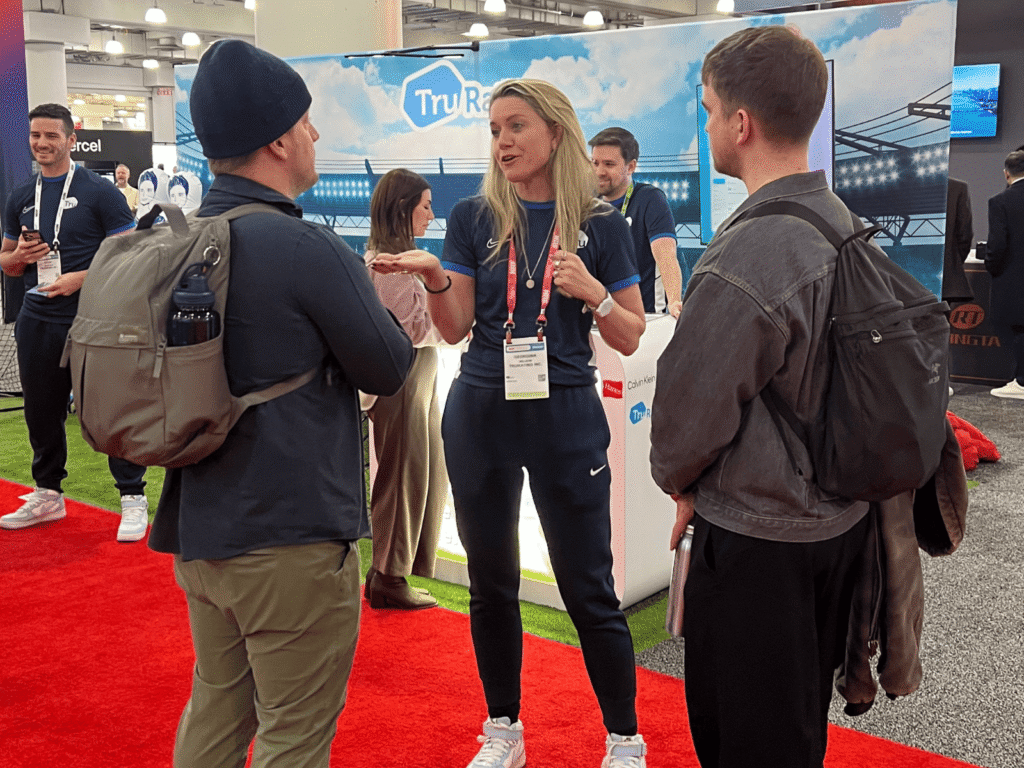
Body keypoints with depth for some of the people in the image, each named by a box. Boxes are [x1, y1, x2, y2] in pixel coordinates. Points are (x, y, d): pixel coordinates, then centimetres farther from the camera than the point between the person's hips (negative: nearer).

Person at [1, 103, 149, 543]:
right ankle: (47, 495, 29)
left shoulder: (99, 192, -3)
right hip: (36, 322, 6)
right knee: (41, 411, 13)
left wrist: (80, 278, -17)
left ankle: (133, 498, 5)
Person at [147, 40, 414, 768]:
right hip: (292, 541, -8)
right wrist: (391, 319, 10)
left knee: (215, 709, 21)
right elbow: (387, 370, -10)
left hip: (197, 528, 8)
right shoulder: (307, 247, -20)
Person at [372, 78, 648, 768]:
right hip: (482, 415, 3)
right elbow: (455, 328, 3)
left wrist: (593, 293, -16)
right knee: (491, 579, 12)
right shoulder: (475, 218, 4)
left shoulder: (599, 224, 0)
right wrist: (434, 276, -14)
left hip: (565, 418, -2)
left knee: (587, 587, 1)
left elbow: (630, 339, 1)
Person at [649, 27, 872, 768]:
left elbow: (688, 408, -20)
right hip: (842, 518, 8)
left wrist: (681, 482, 2)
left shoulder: (743, 260, -28)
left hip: (758, 540, -8)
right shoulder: (846, 225, 0)